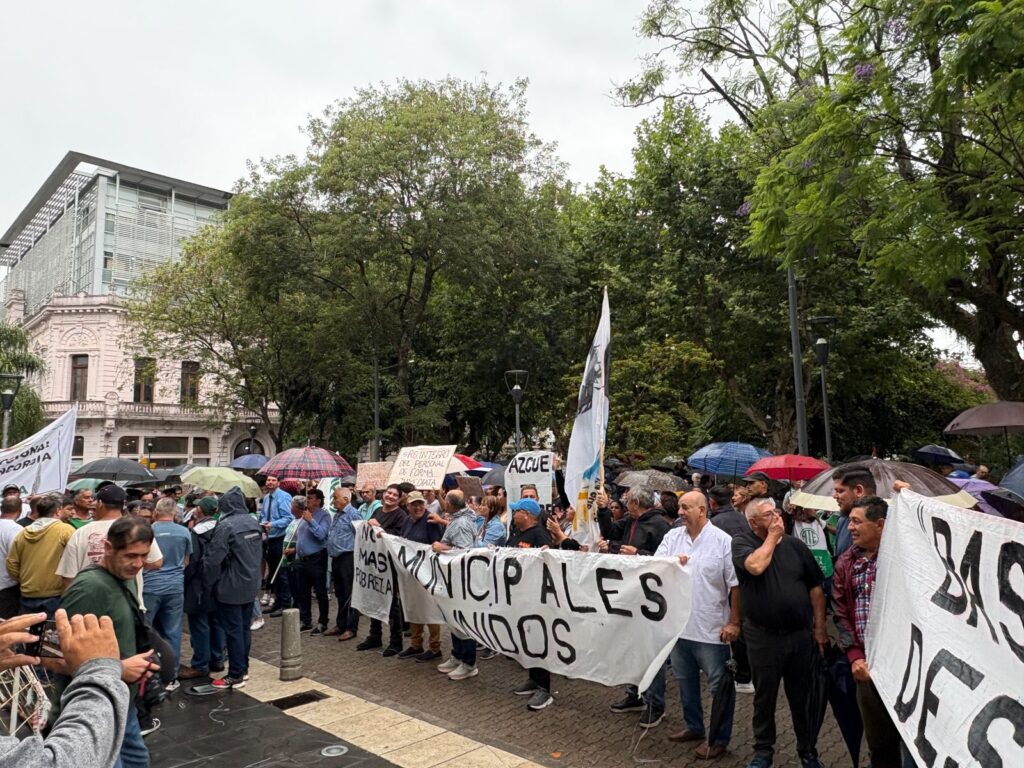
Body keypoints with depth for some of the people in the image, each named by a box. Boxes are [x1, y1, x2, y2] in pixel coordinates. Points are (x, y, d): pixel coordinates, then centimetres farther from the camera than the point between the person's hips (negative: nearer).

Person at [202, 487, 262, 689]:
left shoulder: (226, 526, -20)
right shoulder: (253, 522, 3)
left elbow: (212, 559, -19)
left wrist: (208, 584, -6)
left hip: (231, 588, -7)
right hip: (251, 585, 7)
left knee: (233, 631, 2)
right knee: (245, 628, 16)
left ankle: (236, 675, 9)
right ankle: (243, 668, 27)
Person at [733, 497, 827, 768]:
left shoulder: (795, 545, 4)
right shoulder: (741, 542, -6)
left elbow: (815, 587, 8)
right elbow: (756, 566, -27)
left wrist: (820, 628, 4)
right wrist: (772, 536, -14)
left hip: (800, 634, 3)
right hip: (763, 636, -2)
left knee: (803, 697, 14)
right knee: (764, 697, 11)